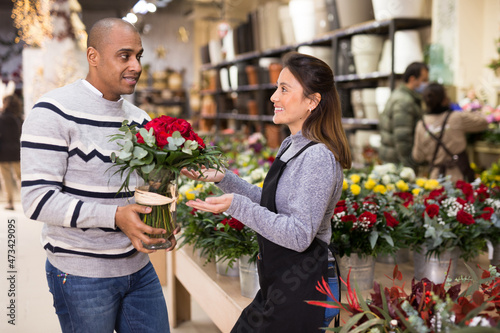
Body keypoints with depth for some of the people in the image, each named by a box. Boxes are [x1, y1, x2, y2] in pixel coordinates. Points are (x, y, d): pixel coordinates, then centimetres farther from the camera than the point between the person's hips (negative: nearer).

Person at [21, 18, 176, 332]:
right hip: (81, 275, -6)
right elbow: (37, 199, -20)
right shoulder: (53, 112, -13)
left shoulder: (139, 118, 8)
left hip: (138, 267, 6)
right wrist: (115, 216, -27)